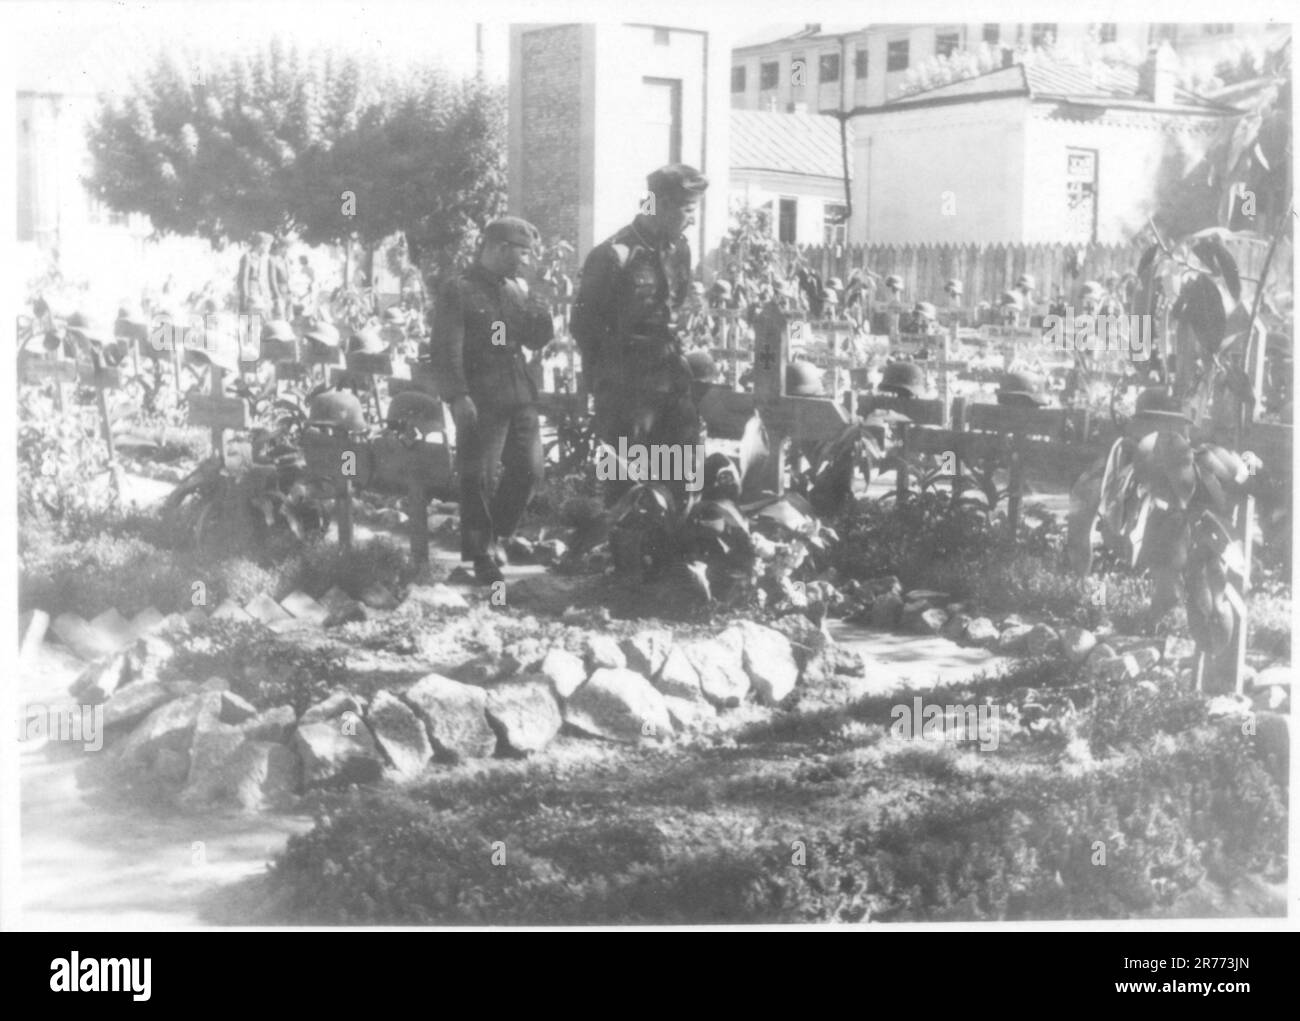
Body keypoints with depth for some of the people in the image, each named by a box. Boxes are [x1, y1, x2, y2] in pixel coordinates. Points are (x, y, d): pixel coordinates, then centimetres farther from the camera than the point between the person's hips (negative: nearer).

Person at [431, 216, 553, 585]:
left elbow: (540, 341, 15)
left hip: (520, 397, 7)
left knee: (529, 470, 5)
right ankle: (481, 555, 8)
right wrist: (457, 396, -21)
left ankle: (495, 537, 24)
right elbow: (446, 349, -12)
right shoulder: (458, 290, -5)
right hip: (480, 401, -7)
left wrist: (535, 303, -1)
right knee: (479, 478, -2)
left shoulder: (517, 289, 16)